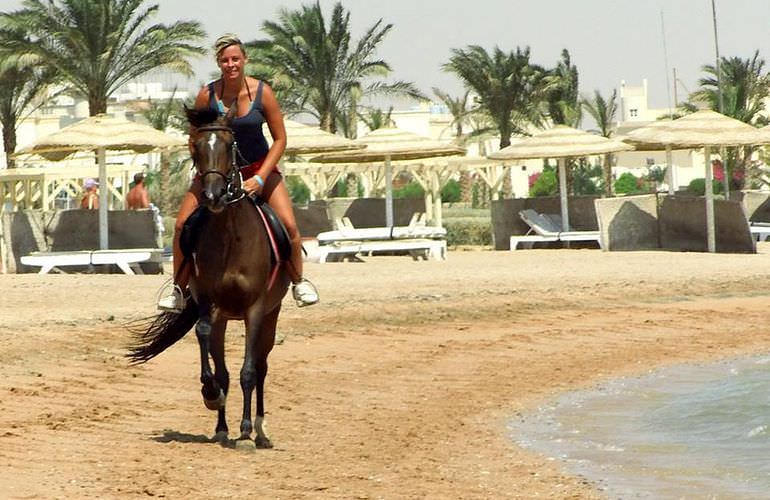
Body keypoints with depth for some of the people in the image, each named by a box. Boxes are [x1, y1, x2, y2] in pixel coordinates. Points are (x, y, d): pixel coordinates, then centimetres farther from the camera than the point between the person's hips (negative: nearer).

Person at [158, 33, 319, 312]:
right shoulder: (207, 95, -14)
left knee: (289, 226, -16)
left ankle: (298, 282, 9)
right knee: (183, 225, -13)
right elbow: (194, 142, -3)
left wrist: (260, 178, -17)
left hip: (259, 168, -1)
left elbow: (280, 139, -9)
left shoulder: (262, 93, -16)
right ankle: (179, 290, 3)